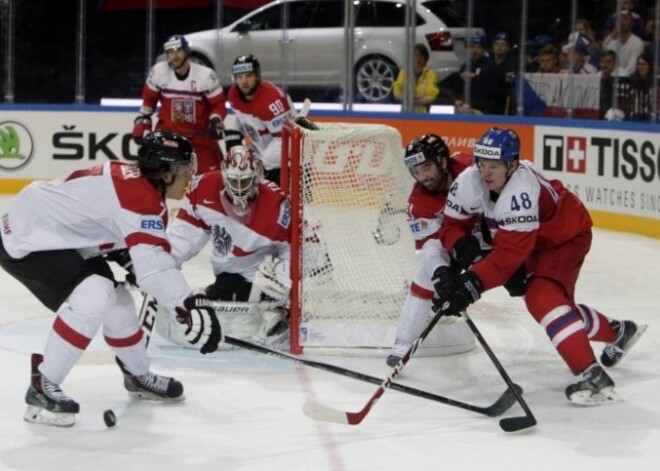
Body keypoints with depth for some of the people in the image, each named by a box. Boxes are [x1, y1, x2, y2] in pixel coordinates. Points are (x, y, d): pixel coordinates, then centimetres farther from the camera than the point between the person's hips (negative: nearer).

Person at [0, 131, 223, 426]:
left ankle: (138, 376, 36)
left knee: (116, 300, 14)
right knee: (93, 296, -26)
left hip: (59, 236, 11)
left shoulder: (132, 178, 5)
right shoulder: (142, 197, -25)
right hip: (24, 240, -11)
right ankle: (41, 388, -18)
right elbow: (152, 264, -35)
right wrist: (189, 305, -36)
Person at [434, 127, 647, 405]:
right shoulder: (468, 183, -21)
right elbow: (452, 226, -10)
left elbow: (508, 255, -43)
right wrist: (467, 250, -31)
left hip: (567, 236, -8)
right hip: (535, 242, 8)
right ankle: (618, 332, 44)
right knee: (553, 301, 18)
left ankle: (591, 374, -31)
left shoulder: (521, 192, -41)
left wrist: (470, 284, -51)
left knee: (542, 296, -28)